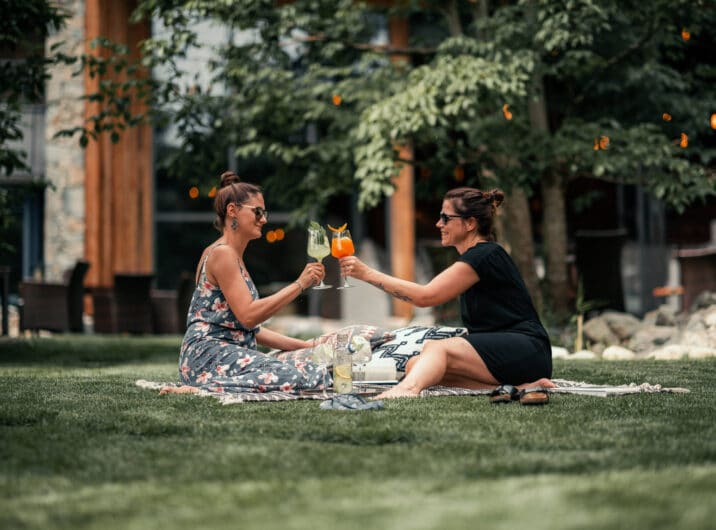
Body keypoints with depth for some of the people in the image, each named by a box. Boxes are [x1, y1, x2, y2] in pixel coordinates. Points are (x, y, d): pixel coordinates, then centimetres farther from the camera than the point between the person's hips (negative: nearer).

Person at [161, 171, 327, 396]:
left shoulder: (234, 256, 23)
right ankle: (201, 389, -20)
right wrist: (299, 284, -13)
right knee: (300, 377, -27)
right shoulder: (222, 253, -8)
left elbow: (250, 327, 21)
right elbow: (247, 315, -17)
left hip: (229, 355, 10)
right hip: (210, 354, -10)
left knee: (312, 372, -5)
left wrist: (302, 345, 14)